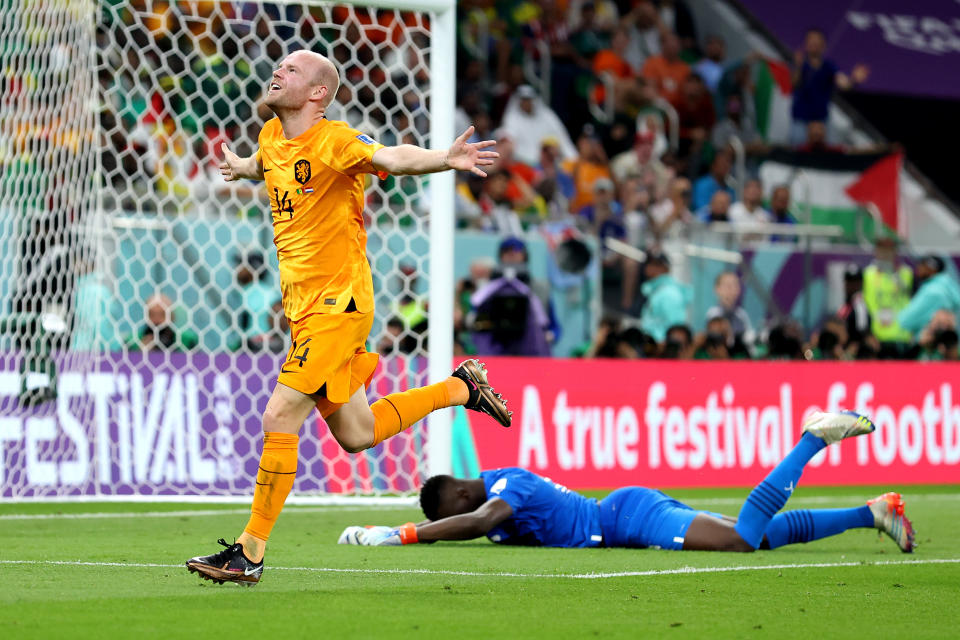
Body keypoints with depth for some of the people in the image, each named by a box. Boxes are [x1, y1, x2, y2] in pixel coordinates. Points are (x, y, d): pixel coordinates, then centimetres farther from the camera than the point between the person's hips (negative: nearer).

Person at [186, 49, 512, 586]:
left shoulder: (332, 141, -14)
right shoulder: (273, 138, 9)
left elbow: (391, 158, -33)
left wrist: (446, 158, -52)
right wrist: (240, 167, 57)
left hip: (337, 303, -8)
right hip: (304, 305, 8)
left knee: (280, 419, -13)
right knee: (355, 435, 14)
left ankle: (251, 553, -5)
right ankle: (460, 387, 32)